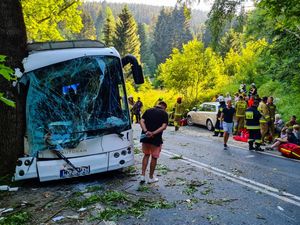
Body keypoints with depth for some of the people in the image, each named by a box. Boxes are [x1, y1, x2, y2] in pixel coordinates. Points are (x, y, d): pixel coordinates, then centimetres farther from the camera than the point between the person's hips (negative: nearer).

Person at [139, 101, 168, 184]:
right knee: (154, 157, 12)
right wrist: (153, 133, -20)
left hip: (145, 137, 4)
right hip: (156, 139, -3)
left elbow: (142, 121, -6)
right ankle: (151, 177, 23)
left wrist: (146, 131, -17)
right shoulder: (164, 113, -2)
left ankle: (143, 175, 15)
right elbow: (164, 127, -15)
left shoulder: (148, 111, 8)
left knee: (146, 155, 21)